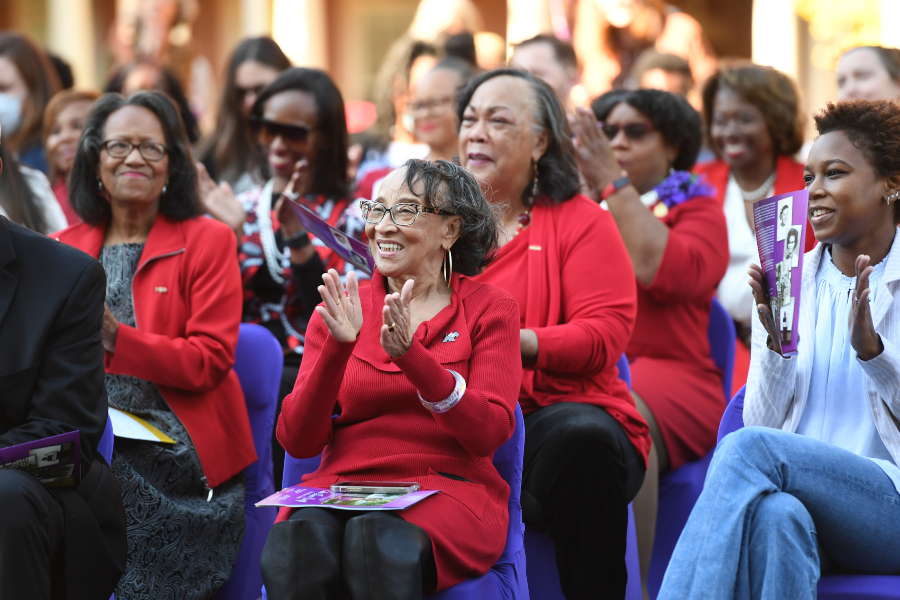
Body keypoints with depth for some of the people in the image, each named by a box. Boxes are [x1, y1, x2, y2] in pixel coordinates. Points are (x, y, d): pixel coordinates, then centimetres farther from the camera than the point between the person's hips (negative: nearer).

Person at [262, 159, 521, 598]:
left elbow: (490, 433, -6)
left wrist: (409, 354, -17)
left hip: (448, 490, -2)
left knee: (380, 541, -37)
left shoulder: (488, 308, 9)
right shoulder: (341, 312, 14)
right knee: (295, 544, -34)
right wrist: (337, 347, -11)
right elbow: (298, 441, 4)